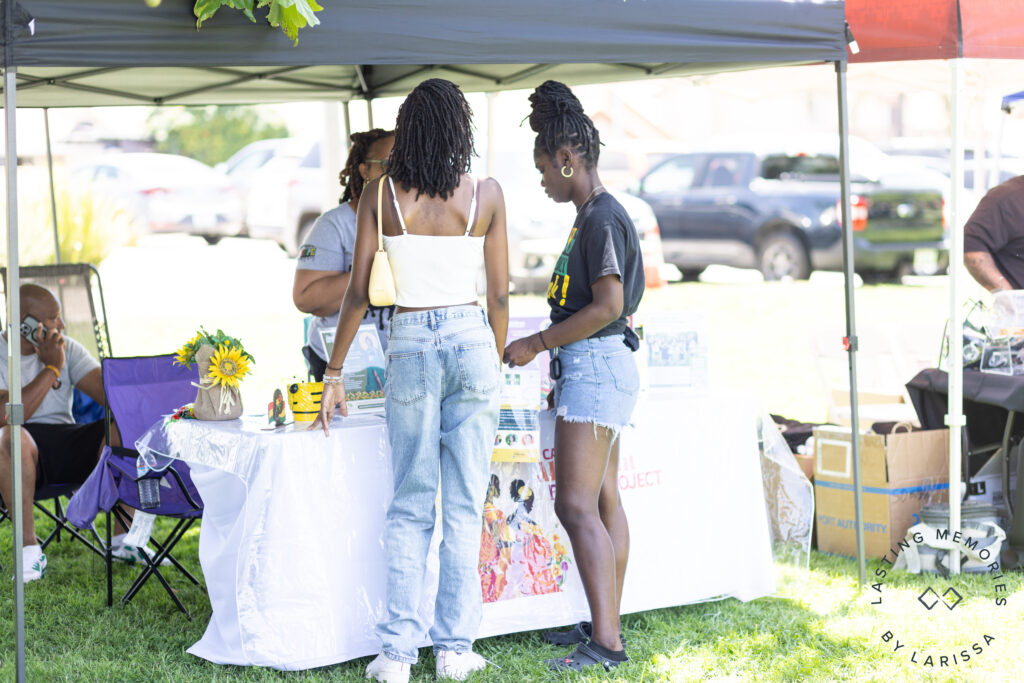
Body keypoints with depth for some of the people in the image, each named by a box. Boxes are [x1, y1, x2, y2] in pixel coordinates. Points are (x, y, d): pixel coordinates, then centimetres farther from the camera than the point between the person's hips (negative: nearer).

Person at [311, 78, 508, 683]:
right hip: (472, 340, 0)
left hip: (410, 345, 0)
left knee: (410, 504, 7)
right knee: (465, 505, 7)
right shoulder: (487, 195, 0)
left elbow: (358, 293, 0)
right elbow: (500, 295, 2)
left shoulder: (381, 194, -1)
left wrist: (335, 373, 7)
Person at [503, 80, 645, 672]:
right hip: (593, 368, 11)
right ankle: (606, 627, 17)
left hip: (596, 366, -11)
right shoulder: (595, 216, 16)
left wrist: (537, 344, -16)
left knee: (576, 505, -14)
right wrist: (564, 375, 24)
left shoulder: (603, 218, -15)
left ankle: (605, 643, -16)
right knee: (604, 499, 12)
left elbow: (608, 306, -22)